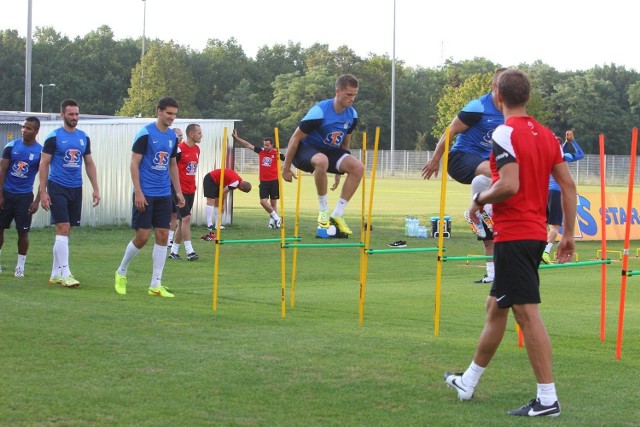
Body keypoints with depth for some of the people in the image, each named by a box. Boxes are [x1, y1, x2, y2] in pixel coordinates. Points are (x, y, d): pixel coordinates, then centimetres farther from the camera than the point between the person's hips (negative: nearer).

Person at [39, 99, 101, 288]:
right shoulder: (53, 137, -6)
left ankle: (55, 274, 16)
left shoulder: (84, 138, 10)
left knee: (66, 231, 9)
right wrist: (43, 192, -11)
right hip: (57, 188, -5)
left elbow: (89, 164, 16)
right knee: (63, 228, -13)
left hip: (76, 189, 5)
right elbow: (44, 164, -6)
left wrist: (96, 189, 9)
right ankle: (65, 274, -12)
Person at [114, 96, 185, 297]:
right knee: (142, 236, -5)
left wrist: (178, 191, 14)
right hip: (145, 194, -6)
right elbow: (134, 163, -11)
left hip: (164, 195, 6)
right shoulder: (145, 133, -11)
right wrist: (138, 192, -17)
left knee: (162, 236, 2)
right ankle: (121, 272, 19)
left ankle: (156, 285, 7)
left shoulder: (172, 136, 9)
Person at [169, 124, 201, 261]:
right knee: (186, 218, -13)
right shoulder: (180, 149, -15)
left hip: (190, 191, 8)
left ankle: (174, 250, 18)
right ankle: (189, 251, -13)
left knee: (182, 221, 11)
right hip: (180, 190, -8)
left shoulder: (197, 149, 10)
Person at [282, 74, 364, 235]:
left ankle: (337, 215, -9)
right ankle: (323, 210, -21)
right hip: (306, 149, -6)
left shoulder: (352, 115, -5)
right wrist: (286, 168, -12)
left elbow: (345, 142, 13)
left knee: (358, 167, -19)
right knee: (321, 161, -42)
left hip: (330, 151, 7)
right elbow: (295, 138, -17)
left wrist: (339, 168, 19)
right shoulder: (319, 112, -25)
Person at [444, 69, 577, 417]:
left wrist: (479, 200, -6)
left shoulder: (505, 133, -14)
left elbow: (509, 185, -24)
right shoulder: (545, 134, 11)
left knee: (527, 313, -8)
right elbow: (568, 185, 9)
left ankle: (547, 399, -8)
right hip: (536, 233, 9)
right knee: (496, 307, 19)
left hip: (513, 236, -9)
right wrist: (569, 234, 13)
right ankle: (468, 382, 33)